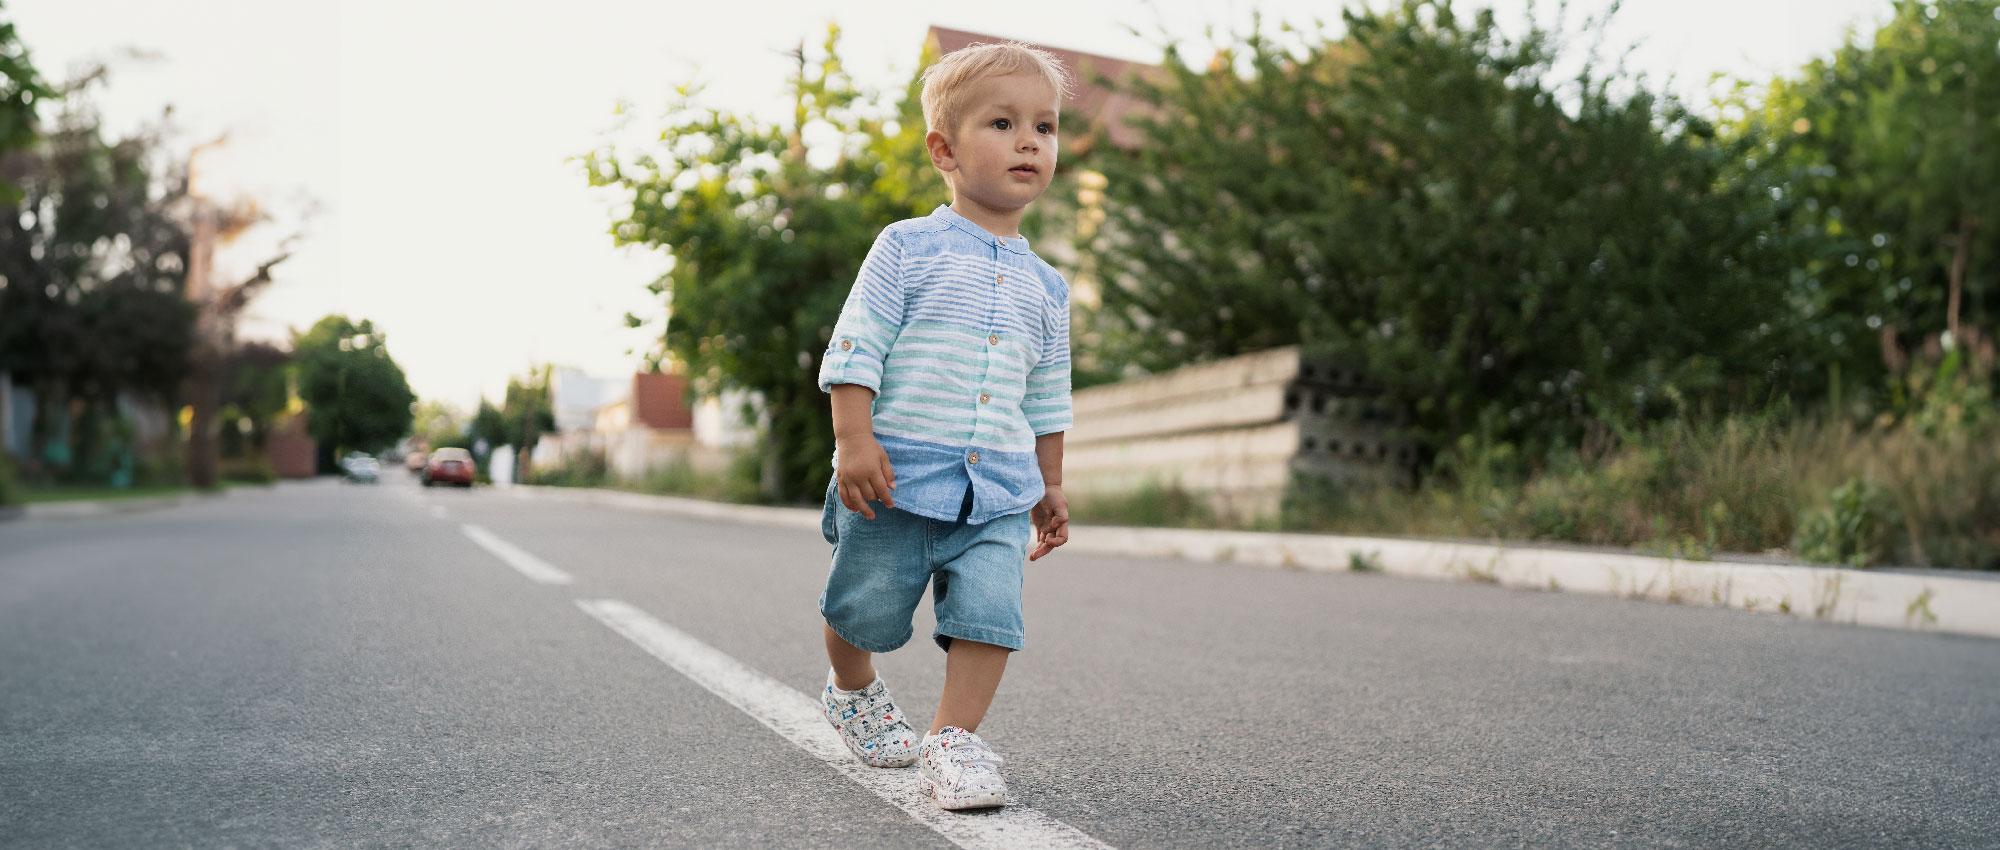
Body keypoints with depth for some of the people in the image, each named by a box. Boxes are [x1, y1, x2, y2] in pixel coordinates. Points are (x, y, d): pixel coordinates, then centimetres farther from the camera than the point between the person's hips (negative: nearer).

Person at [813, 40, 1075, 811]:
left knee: (988, 615, -9)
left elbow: (1047, 399, 20)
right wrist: (854, 440, -15)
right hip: (898, 474, -3)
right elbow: (854, 349, -6)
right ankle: (854, 691, 38)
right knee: (866, 610, 9)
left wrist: (1050, 486, 21)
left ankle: (953, 741, 3)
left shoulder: (1043, 284, 13)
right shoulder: (909, 248, -2)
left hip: (999, 492, 3)